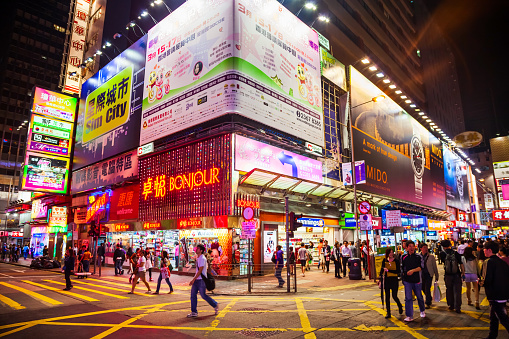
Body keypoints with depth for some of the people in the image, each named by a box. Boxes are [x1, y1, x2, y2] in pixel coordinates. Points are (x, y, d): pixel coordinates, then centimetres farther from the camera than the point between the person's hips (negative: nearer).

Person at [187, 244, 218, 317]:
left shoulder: (202, 258, -16)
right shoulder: (198, 258, 13)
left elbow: (200, 271, -21)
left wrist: (193, 280, -22)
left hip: (201, 280, -9)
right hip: (196, 280, 9)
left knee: (203, 295, 0)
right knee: (193, 295, 5)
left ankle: (215, 305, 19)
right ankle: (194, 312, 12)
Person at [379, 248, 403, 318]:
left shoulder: (396, 261, -4)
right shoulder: (384, 261, 3)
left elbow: (398, 271, -12)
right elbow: (381, 271, 8)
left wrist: (388, 270, -18)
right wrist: (381, 280, 4)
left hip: (394, 280, -2)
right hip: (386, 280, 3)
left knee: (394, 296, 0)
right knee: (387, 296, 5)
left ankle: (400, 306, 33)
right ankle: (388, 313, 15)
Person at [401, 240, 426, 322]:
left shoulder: (418, 257, -1)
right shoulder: (403, 257, 4)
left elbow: (421, 267, -11)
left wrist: (413, 270, -24)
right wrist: (403, 278, 13)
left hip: (417, 280, 0)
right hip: (407, 281, 1)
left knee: (419, 297, 14)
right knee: (408, 298, -3)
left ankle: (422, 311, 39)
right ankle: (409, 316, 1)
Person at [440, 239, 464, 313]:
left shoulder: (442, 254, -7)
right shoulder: (456, 253, -7)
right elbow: (461, 264, -5)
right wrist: (463, 272, 7)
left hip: (447, 275, 0)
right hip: (457, 275, 0)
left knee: (449, 291, 15)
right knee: (457, 291, 5)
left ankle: (451, 306, 24)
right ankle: (457, 307, 2)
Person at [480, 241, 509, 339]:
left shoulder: (490, 261, -18)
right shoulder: (501, 261, 8)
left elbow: (488, 279, -23)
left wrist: (483, 283, -3)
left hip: (496, 295, -9)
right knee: (493, 317, 19)